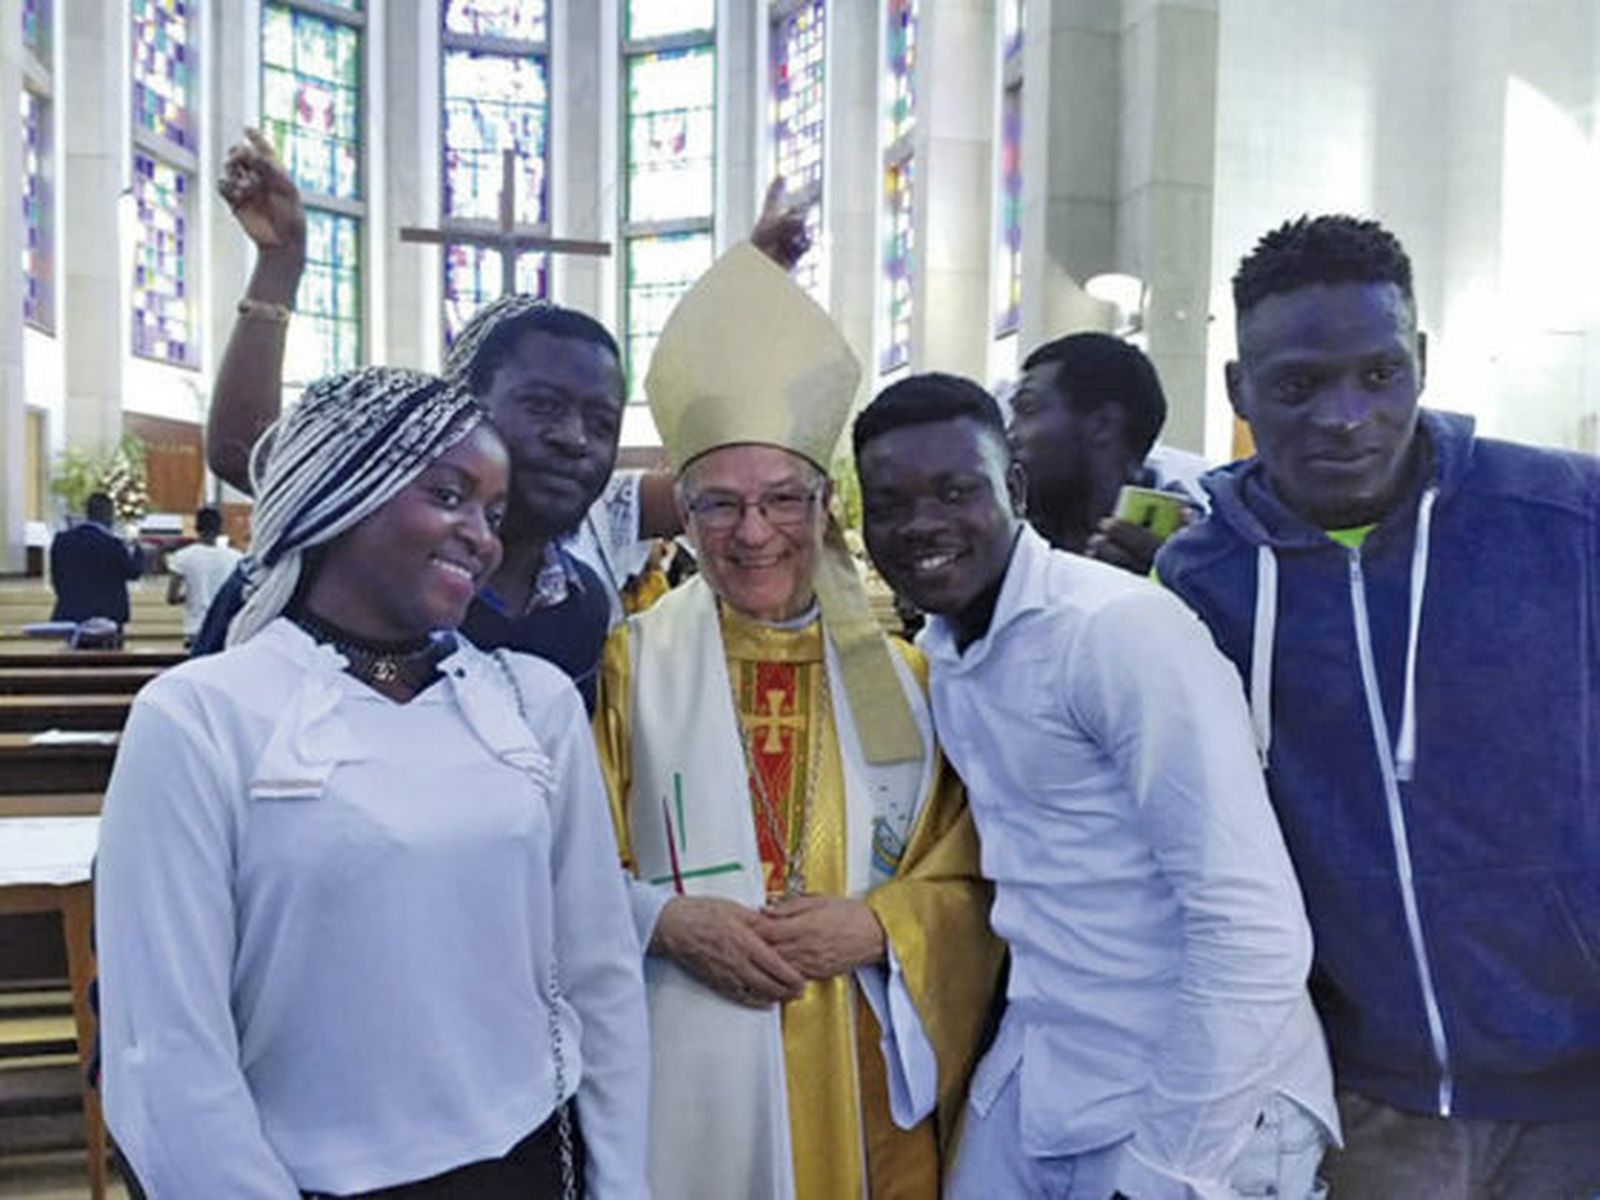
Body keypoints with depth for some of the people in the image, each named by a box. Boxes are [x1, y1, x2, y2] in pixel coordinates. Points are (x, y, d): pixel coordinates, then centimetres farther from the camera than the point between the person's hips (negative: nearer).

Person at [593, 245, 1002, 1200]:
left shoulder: (901, 670, 2)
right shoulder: (631, 661, -3)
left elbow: (972, 876, 3)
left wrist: (875, 925, -14)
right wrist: (666, 919, -18)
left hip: (864, 1081, 2)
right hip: (688, 1076, -1)